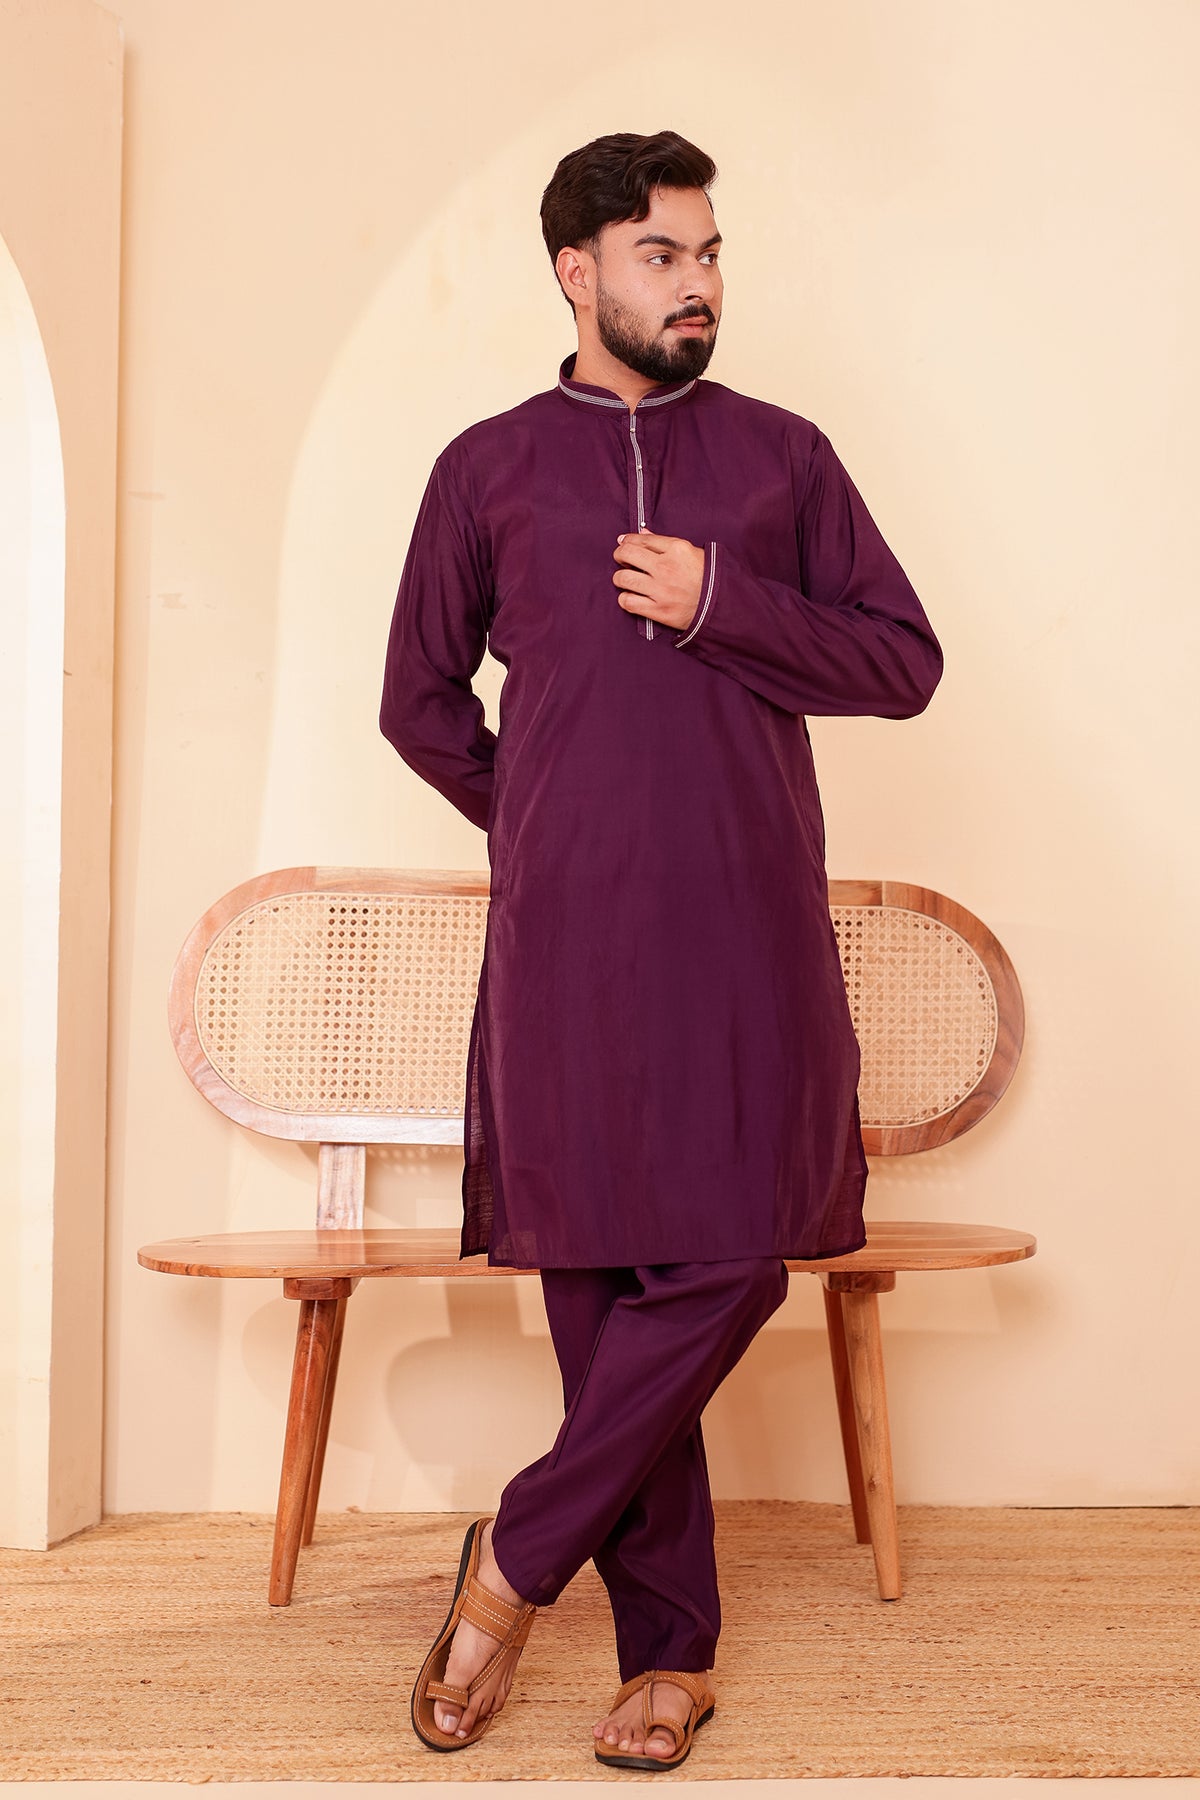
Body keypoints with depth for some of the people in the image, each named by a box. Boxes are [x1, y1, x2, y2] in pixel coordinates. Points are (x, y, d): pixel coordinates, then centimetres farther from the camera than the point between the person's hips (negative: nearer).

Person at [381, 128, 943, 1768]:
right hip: (568, 936, 0)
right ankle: (672, 1649, 14)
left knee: (732, 1253, -8)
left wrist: (725, 605, -6)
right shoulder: (487, 468, 11)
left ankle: (519, 1558, 10)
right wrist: (546, 825, 10)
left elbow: (905, 663, 6)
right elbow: (419, 700, 17)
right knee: (600, 1270, 1)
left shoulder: (782, 452, 12)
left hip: (749, 926, 1)